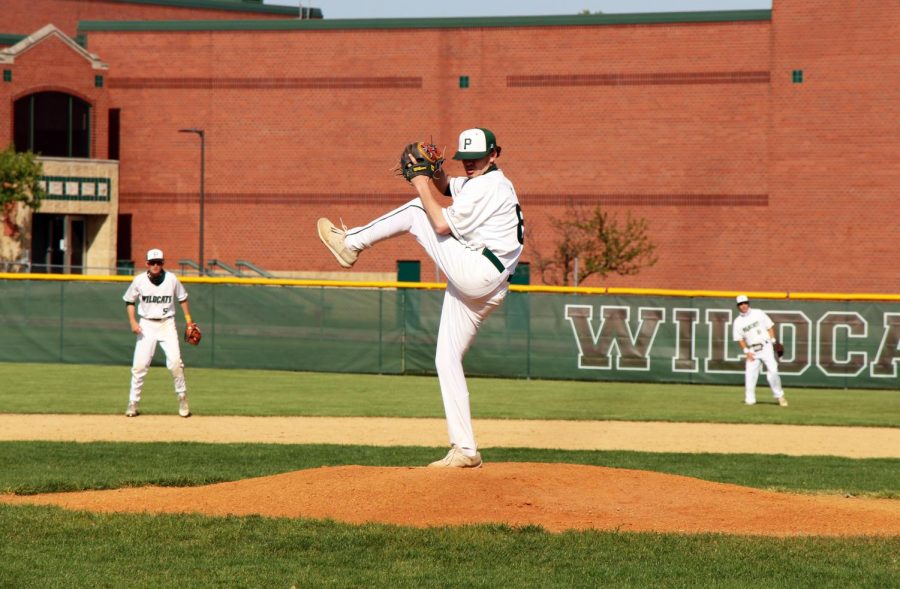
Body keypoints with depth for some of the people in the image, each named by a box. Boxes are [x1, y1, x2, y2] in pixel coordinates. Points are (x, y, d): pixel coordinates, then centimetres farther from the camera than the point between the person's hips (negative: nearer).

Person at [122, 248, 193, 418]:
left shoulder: (172, 279, -4)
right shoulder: (139, 280, -5)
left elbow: (182, 298, 10)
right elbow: (130, 301, 7)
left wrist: (188, 320, 6)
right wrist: (133, 322, -5)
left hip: (167, 324, 0)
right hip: (146, 325, 0)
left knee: (175, 362, -13)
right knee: (140, 365, -6)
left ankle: (182, 397, 3)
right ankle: (133, 403, 3)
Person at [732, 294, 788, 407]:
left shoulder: (758, 313, 4)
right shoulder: (738, 322, 6)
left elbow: (770, 327, 7)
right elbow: (739, 339, 6)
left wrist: (773, 340, -3)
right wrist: (746, 351, -5)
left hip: (766, 347, -2)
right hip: (753, 350, 2)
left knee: (772, 371, -12)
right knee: (750, 375, -6)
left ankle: (779, 396, -1)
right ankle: (750, 399, 2)